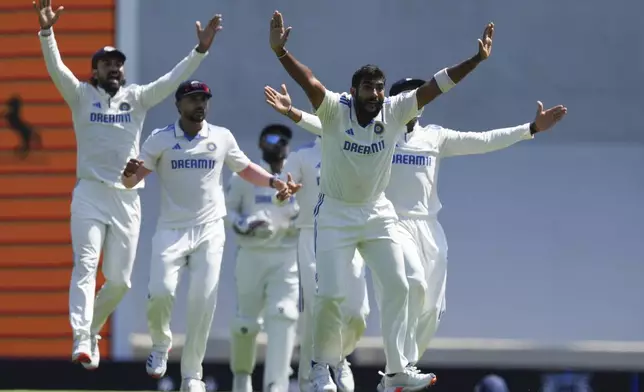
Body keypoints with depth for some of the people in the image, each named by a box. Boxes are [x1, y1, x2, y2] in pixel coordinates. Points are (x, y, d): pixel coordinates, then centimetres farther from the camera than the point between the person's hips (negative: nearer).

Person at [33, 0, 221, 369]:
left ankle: (92, 328, 26)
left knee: (119, 280, 3)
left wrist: (201, 49, -11)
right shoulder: (81, 95, 6)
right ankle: (82, 340, -27)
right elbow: (56, 68, -9)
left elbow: (174, 79, 2)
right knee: (86, 265, -17)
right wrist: (47, 32, -26)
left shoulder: (138, 98, 11)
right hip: (90, 195, -3)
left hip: (127, 198, 3)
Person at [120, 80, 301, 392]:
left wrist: (273, 181, -2)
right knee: (160, 292, -18)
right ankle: (160, 344, 13)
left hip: (209, 232, 2)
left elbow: (246, 169, 16)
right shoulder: (161, 139, -1)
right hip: (172, 230, -2)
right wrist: (129, 173, -29)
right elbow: (131, 181, -5)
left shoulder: (221, 137, 5)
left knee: (203, 303, -4)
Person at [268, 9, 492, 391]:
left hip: (378, 214, 4)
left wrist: (477, 59, -20)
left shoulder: (395, 112, -10)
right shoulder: (335, 110, -18)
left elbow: (437, 85, -12)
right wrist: (280, 52, -50)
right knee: (331, 295, -4)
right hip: (336, 214, -4)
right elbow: (308, 81, -33)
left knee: (398, 287, 1)